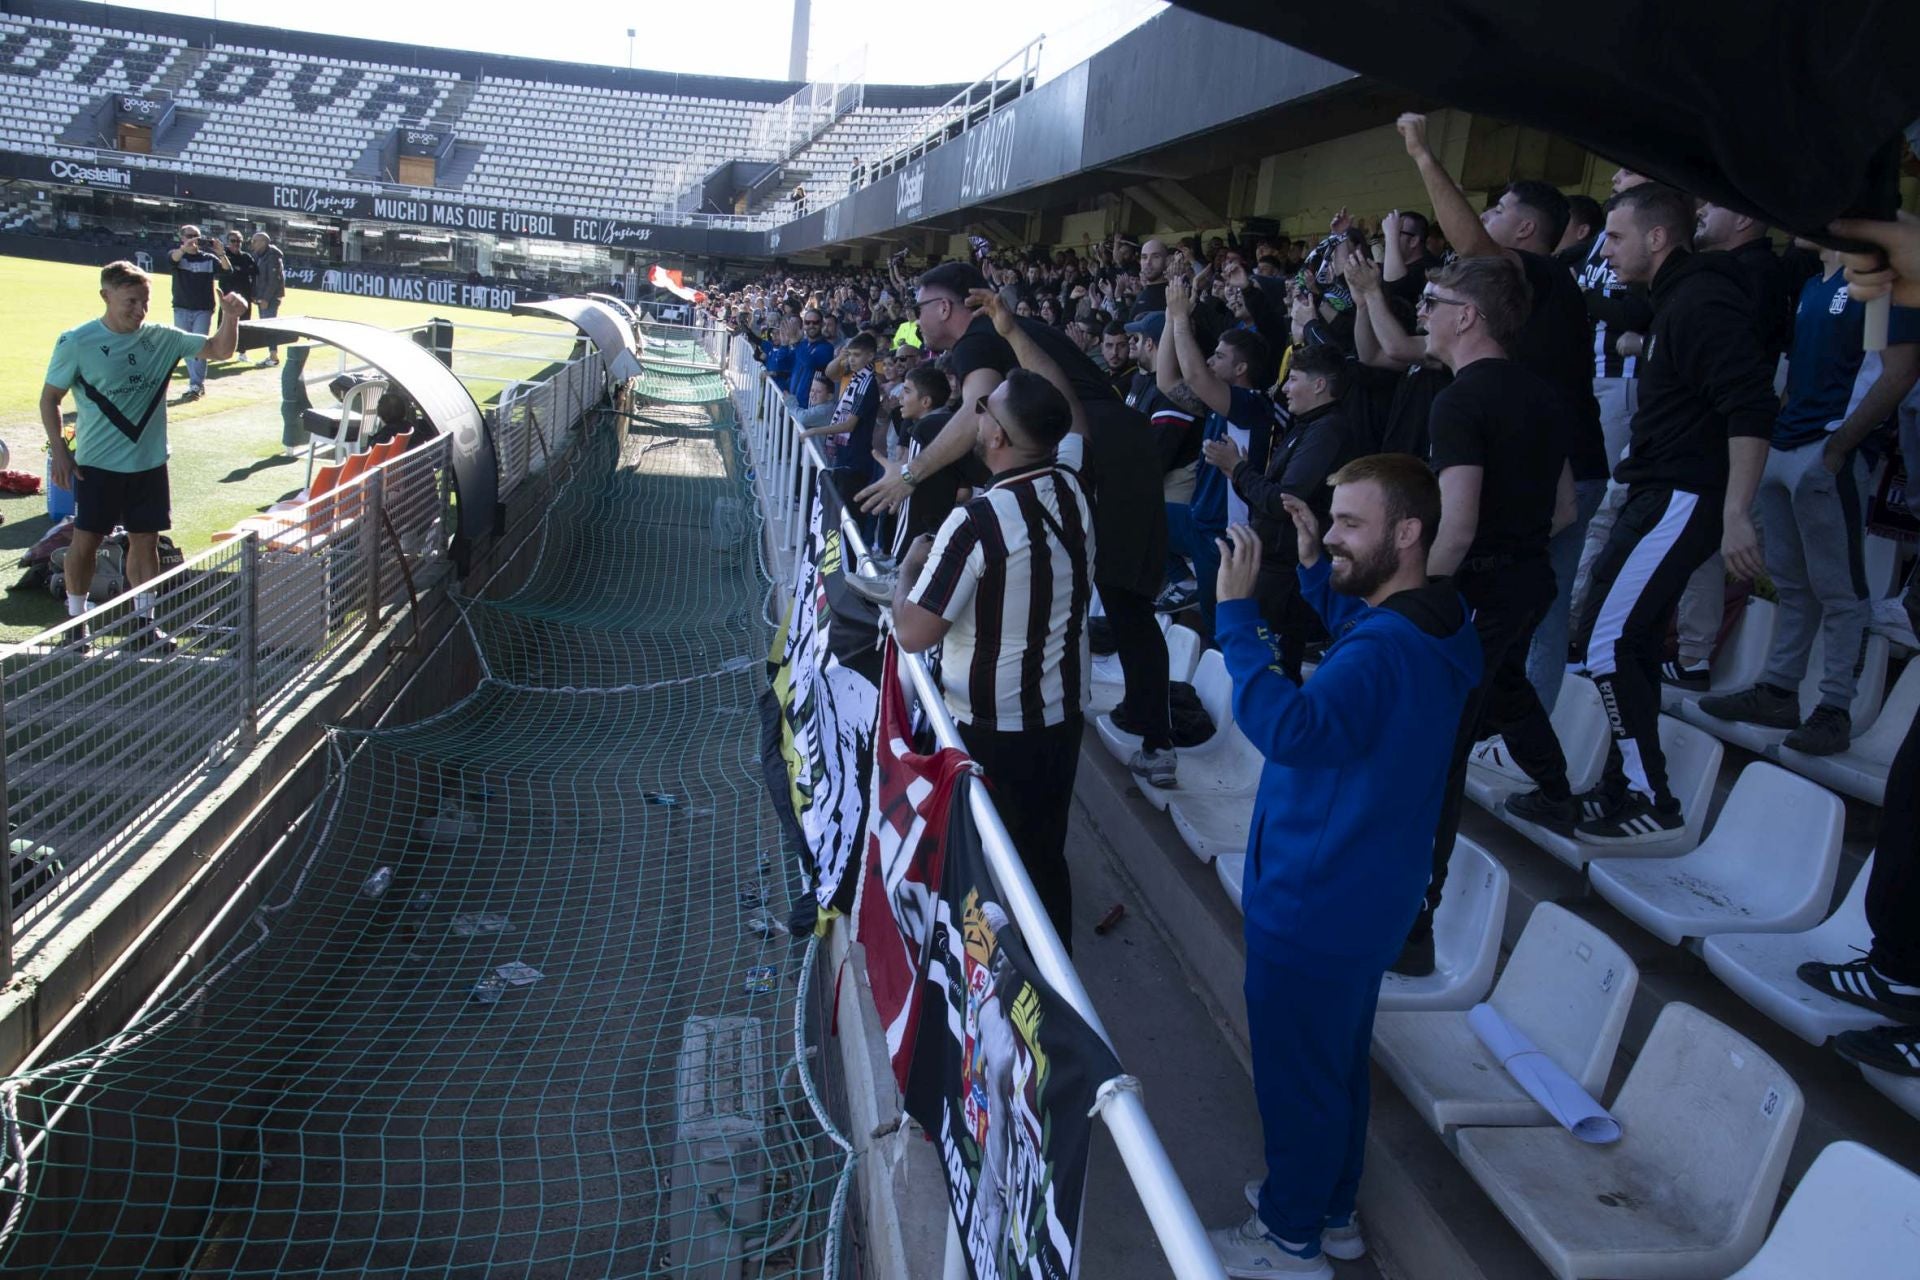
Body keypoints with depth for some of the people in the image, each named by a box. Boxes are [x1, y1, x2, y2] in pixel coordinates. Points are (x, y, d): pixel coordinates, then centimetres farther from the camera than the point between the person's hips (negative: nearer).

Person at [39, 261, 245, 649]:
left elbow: (219, 349, 3)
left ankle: (144, 623, 21)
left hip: (149, 463, 3)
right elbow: (49, 399, -2)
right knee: (85, 540, 3)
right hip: (97, 464, -3)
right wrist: (59, 451, -8)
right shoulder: (76, 343, -9)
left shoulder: (161, 338, 0)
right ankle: (75, 621, 18)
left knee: (145, 540, 9)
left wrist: (231, 317, -16)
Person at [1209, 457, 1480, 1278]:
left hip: (1315, 908, -10)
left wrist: (1239, 615, -40)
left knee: (1296, 1073, 8)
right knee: (1337, 1059, 24)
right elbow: (1351, 630, 24)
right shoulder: (1432, 624, 2)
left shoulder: (1387, 650, -30)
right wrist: (1314, 569, 10)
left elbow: (1291, 728, -44)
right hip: (1361, 896, 10)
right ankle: (1332, 1209, 42)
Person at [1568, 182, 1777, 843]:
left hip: (1681, 498, -11)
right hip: (1662, 492, 11)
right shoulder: (1678, 297, 18)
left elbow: (1751, 408, -23)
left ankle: (1651, 801, -5)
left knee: (1605, 639, -13)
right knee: (1631, 644, 11)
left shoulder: (1701, 301, -14)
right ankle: (1625, 790, 19)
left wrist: (1736, 514, -28)